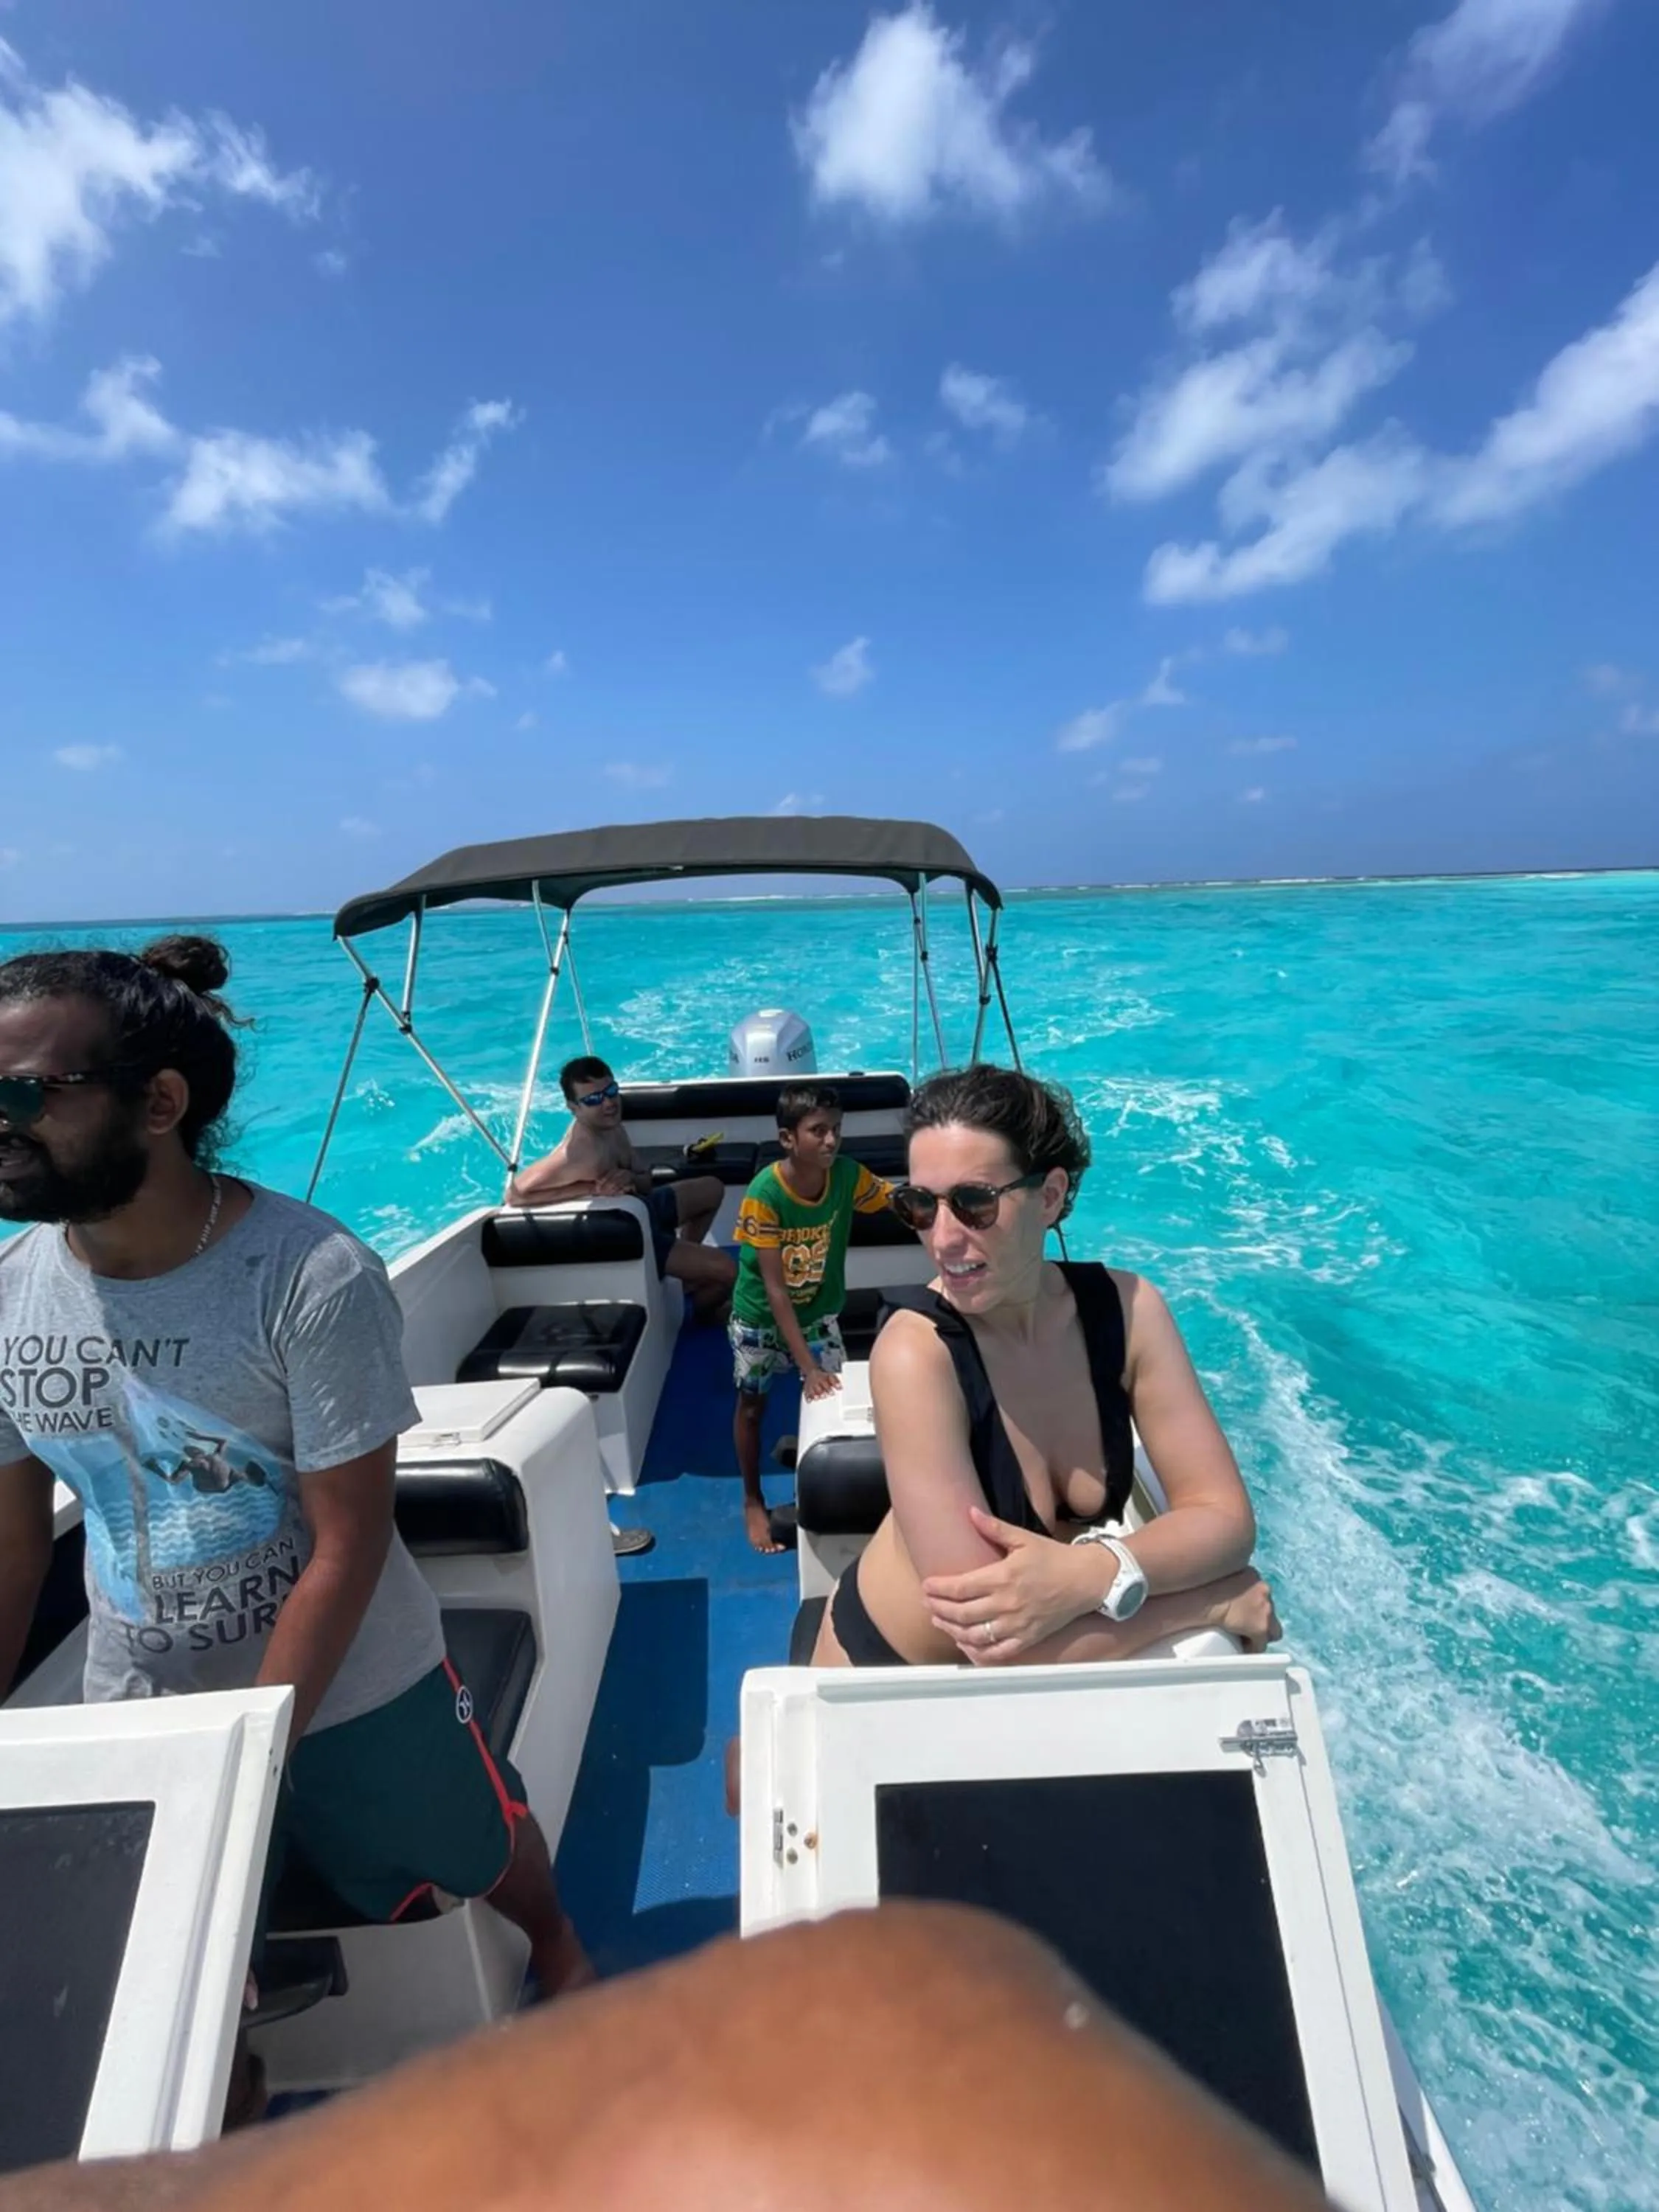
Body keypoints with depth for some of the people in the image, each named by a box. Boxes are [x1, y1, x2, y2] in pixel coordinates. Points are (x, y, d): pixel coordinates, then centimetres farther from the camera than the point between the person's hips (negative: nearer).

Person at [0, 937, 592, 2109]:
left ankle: (557, 1946, 58)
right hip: (136, 1710, 3)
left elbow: (349, 1546, -22)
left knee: (487, 1857, 24)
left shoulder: (315, 1279, -28)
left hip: (354, 1695, -2)